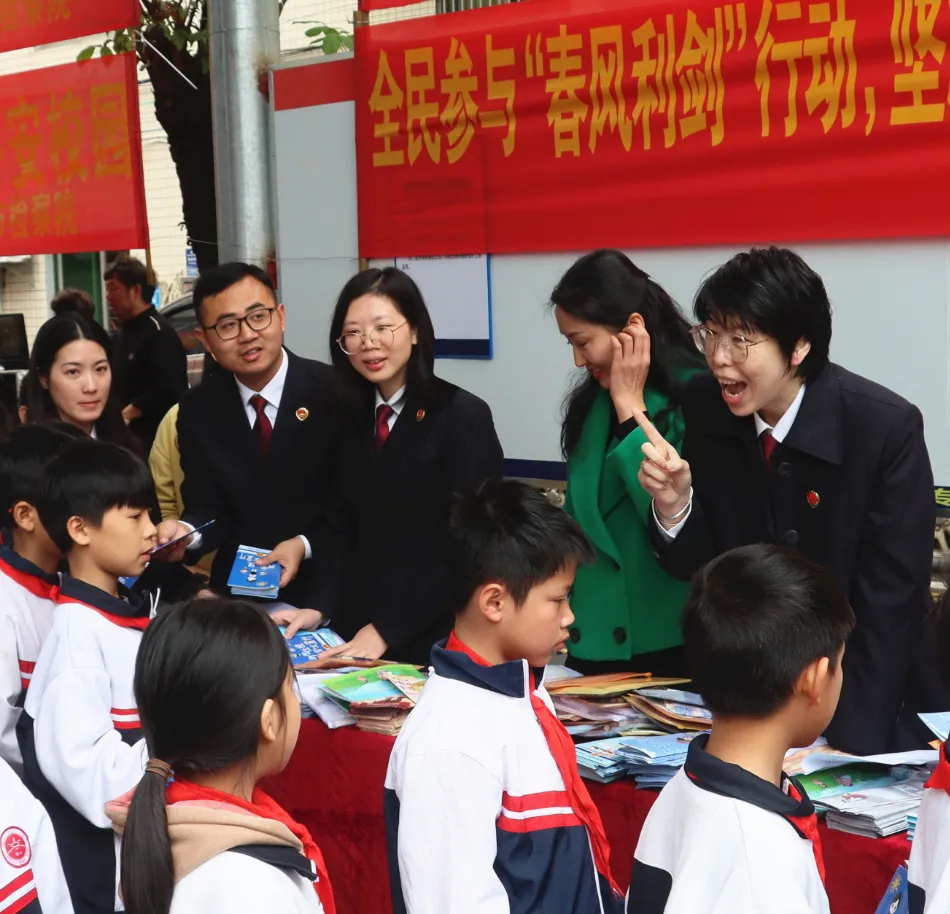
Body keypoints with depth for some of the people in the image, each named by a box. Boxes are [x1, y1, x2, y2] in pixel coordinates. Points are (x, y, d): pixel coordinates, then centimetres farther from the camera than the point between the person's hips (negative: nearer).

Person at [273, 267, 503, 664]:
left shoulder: (463, 415, -11)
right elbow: (344, 525, 9)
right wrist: (323, 607, -7)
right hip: (356, 628, 5)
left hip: (438, 636, -5)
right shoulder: (352, 416, 7)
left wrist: (387, 630, -19)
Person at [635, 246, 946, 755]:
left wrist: (840, 745, -23)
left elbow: (888, 604, -19)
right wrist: (674, 504, -23)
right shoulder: (706, 406, -9)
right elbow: (699, 566, -2)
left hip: (872, 702, -3)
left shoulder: (886, 428, -21)